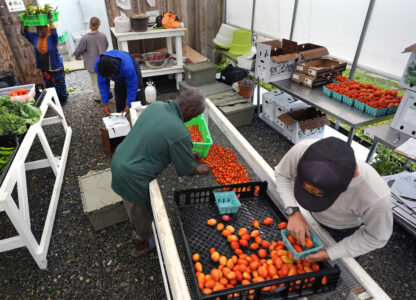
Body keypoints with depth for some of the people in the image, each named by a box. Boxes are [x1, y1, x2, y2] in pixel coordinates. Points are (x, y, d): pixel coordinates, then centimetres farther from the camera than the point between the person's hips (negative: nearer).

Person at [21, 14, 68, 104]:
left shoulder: (51, 37, -15)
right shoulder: (35, 37, 3)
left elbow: (54, 32, -37)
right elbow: (24, 32, 9)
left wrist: (50, 21, -35)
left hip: (55, 67, -6)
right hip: (44, 68, 6)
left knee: (59, 84, 5)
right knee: (48, 85, 15)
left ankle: (63, 99, 23)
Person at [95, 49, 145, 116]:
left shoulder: (127, 67, -45)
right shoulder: (98, 65, -32)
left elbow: (132, 86, -32)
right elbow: (102, 84, -19)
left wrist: (129, 105, -27)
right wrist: (105, 104, -20)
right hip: (119, 79, 4)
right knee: (119, 104, 5)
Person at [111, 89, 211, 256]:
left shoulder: (155, 106, -4)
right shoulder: (181, 134, -28)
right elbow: (187, 170, -13)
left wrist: (188, 153, 18)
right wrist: (200, 170, 9)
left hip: (118, 162, 8)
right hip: (133, 178, -8)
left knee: (135, 207, 33)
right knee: (143, 212, 22)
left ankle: (137, 230, 61)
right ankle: (141, 245, 49)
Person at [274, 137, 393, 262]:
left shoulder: (377, 197, -44)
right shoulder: (302, 150, -41)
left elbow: (377, 237, -21)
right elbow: (282, 174, -18)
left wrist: (330, 253, -21)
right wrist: (293, 212, -31)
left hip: (345, 231, -2)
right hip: (311, 218, 2)